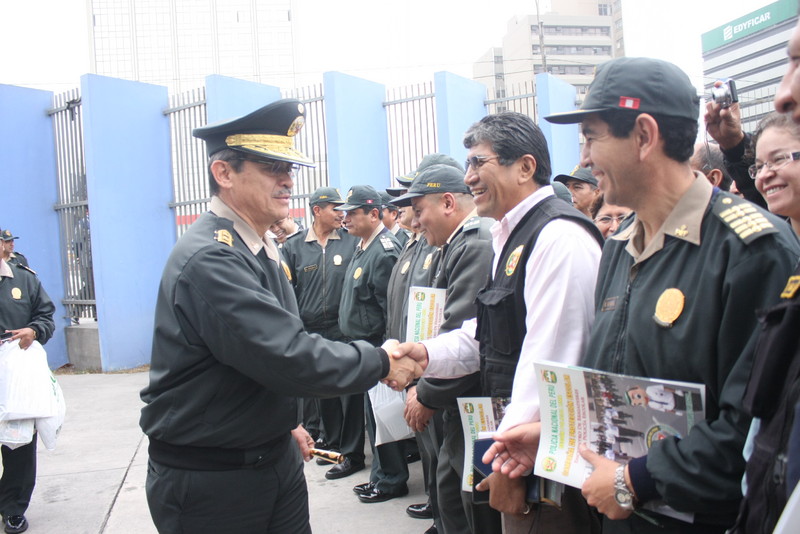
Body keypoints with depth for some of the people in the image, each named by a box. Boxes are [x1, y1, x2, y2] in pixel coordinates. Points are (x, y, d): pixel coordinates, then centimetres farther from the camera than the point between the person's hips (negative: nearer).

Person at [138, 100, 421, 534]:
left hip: (276, 458, 8)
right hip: (207, 479, -8)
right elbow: (291, 358, -28)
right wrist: (380, 362, -17)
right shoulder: (209, 259, -24)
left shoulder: (259, 249, 8)